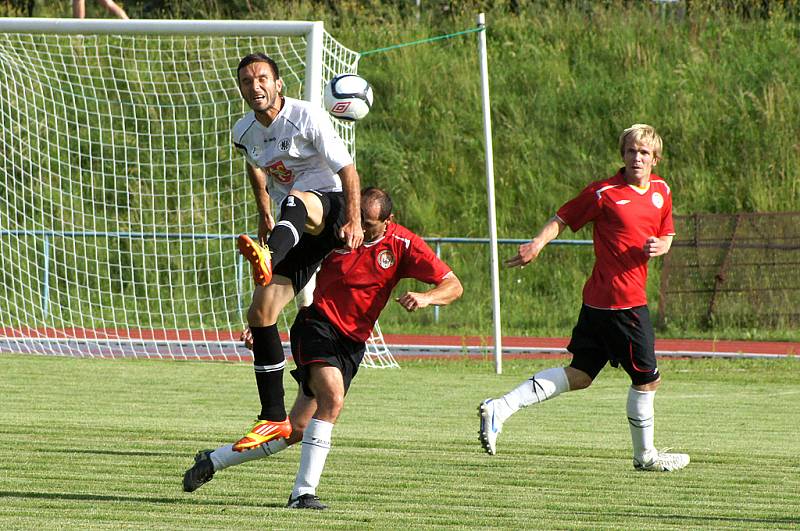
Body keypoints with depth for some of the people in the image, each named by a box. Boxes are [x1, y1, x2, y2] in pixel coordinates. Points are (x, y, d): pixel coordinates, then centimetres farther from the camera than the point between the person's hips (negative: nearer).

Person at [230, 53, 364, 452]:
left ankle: (267, 258, -76)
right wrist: (265, 216, 32)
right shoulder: (244, 133, 6)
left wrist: (354, 221, -23)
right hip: (295, 230, 6)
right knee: (260, 314, -7)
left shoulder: (307, 117, -12)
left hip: (332, 209, -6)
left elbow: (347, 170, -13)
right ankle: (273, 418, -1)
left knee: (297, 199, -41)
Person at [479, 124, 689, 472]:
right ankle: (645, 455, 20)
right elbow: (562, 219, -5)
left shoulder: (661, 191, 12)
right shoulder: (605, 193, -10)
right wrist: (538, 243, -23)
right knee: (647, 378, 3)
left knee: (579, 375, 8)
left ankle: (500, 408, 3)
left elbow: (666, 235, 23)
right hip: (623, 300, -8)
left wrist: (660, 246, -1)